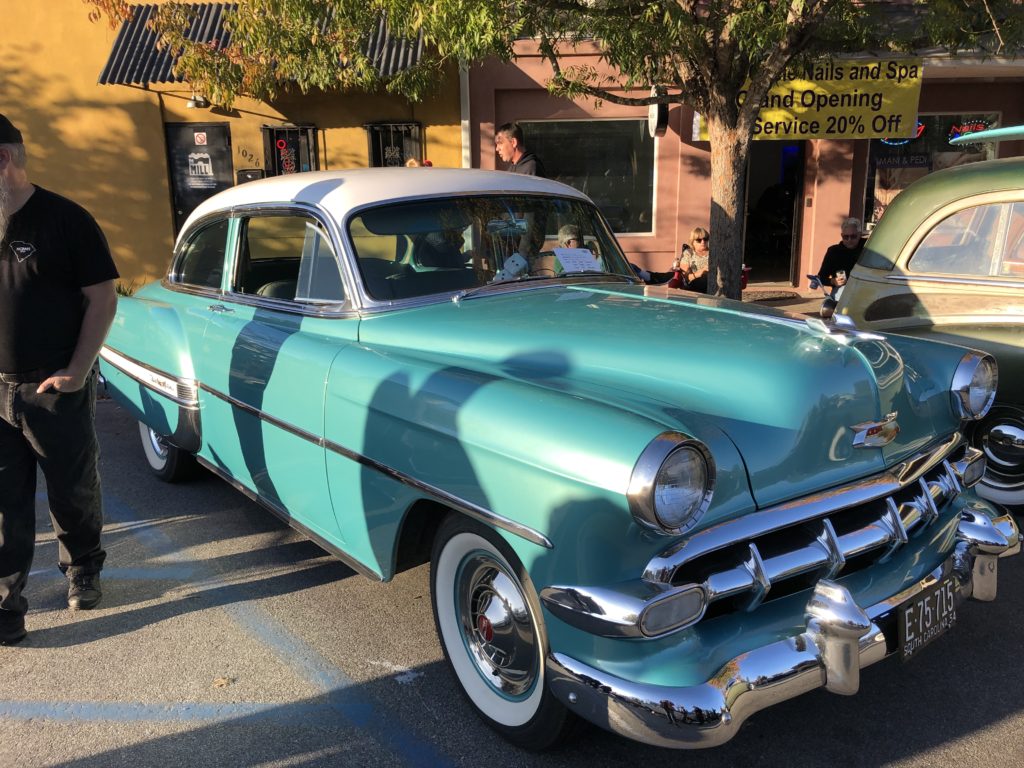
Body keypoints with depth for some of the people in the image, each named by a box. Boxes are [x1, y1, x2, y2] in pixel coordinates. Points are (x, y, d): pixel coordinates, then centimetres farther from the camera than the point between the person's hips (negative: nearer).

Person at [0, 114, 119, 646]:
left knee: (73, 492, 12)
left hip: (56, 389, -3)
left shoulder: (64, 220, -8)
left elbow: (103, 300, -8)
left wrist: (77, 371, -15)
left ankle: (82, 569, 35)